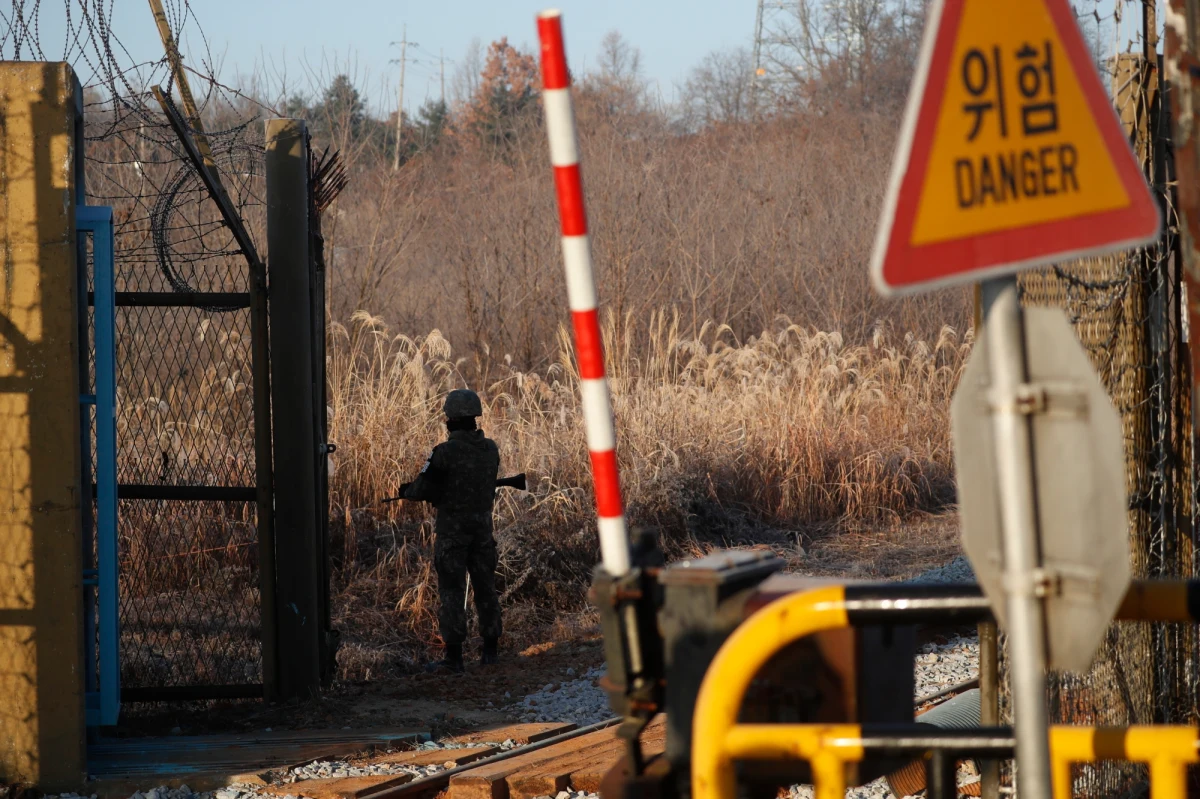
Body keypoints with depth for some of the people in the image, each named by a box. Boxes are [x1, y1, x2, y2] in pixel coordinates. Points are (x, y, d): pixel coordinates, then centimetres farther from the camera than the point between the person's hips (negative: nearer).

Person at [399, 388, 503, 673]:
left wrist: (406, 491, 9)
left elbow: (423, 489, -15)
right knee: (485, 587, 14)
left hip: (452, 529, -5)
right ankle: (490, 649, 19)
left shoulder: (445, 452, -16)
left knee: (451, 591, -2)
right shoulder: (491, 449, 3)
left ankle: (453, 655, -4)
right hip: (483, 524, 5)